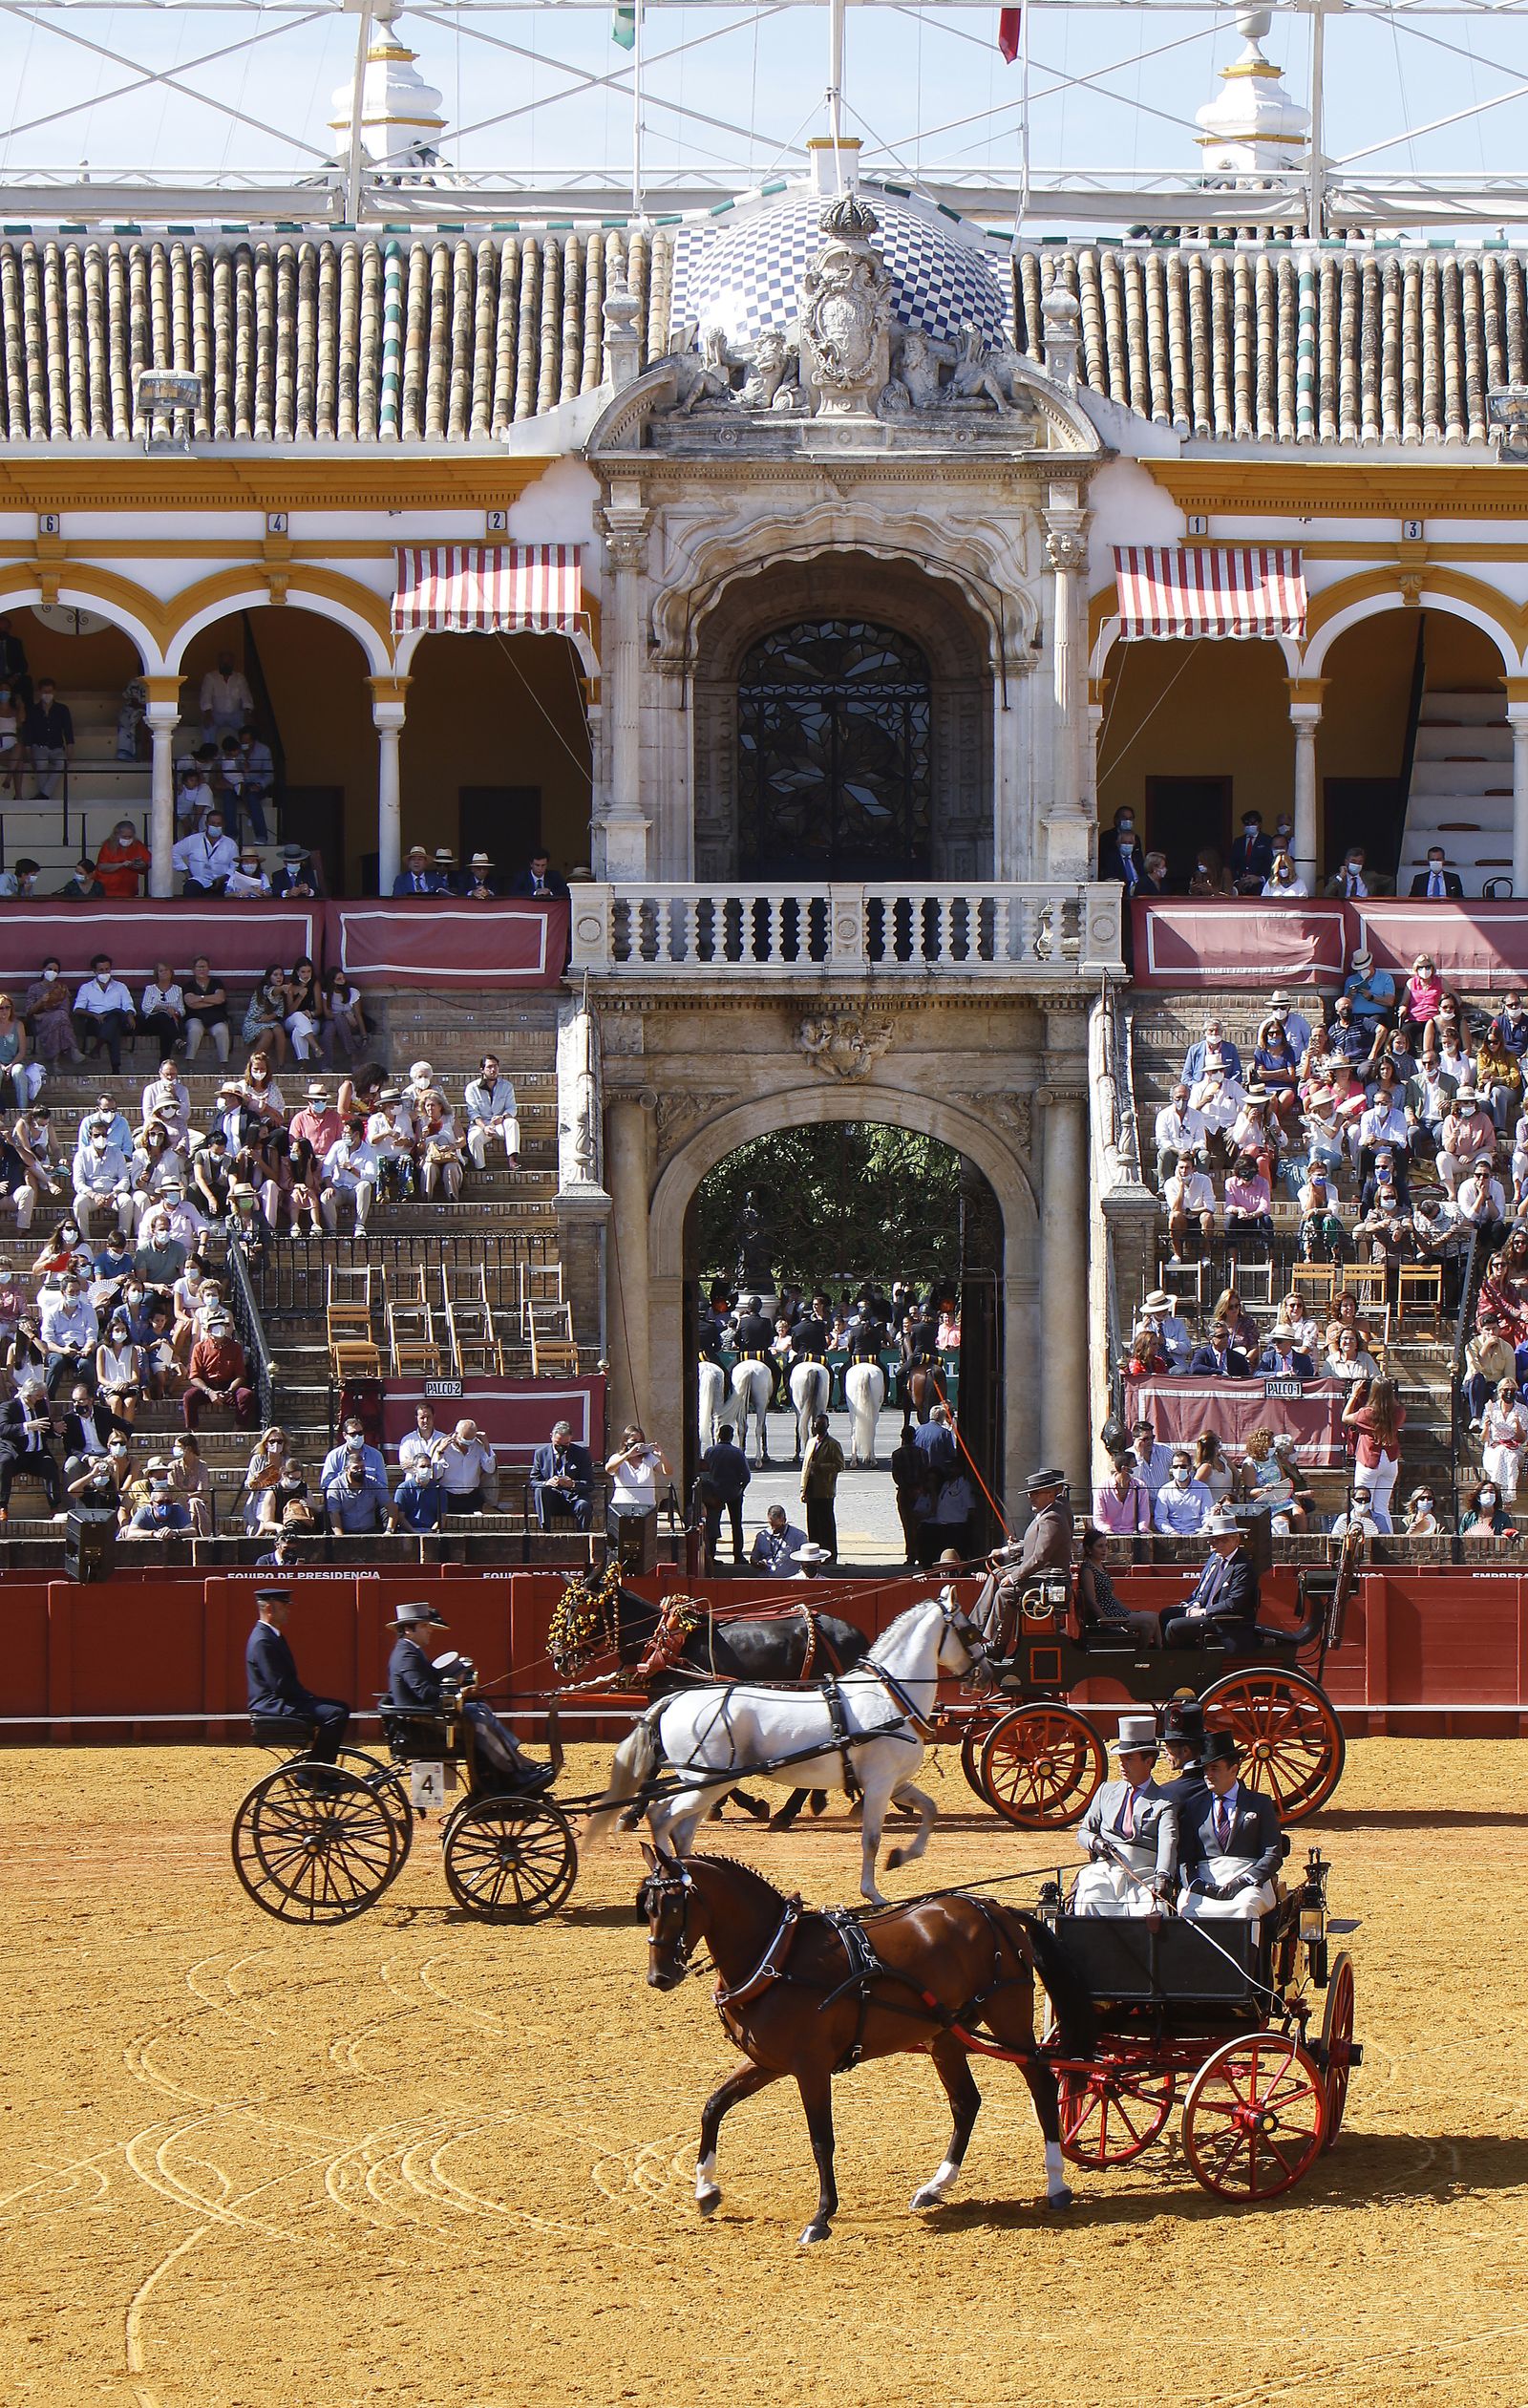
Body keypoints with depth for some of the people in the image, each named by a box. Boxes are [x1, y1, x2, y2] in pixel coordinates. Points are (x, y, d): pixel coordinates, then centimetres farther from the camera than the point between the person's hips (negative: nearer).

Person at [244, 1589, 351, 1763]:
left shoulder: (273, 1636, 17)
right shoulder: (262, 1641, -17)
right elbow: (280, 1685, -21)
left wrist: (309, 1696, 7)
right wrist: (309, 1698, -13)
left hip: (279, 1701, 11)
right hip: (272, 1707, -11)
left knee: (341, 1708, 14)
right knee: (336, 1714, -21)